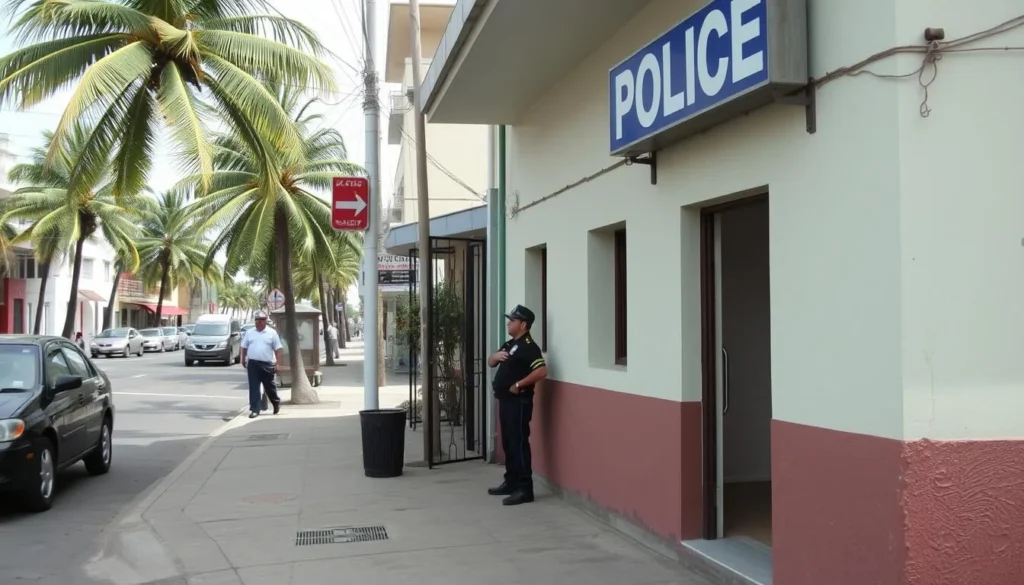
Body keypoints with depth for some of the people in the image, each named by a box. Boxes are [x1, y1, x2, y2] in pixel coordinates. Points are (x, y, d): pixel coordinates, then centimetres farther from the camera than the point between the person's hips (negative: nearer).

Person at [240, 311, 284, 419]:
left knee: (269, 387, 10)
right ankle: (254, 410, -1)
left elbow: (278, 349, -2)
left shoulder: (272, 333, 0)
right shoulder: (249, 332, 8)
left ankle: (276, 403, 35)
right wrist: (243, 360, 10)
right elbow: (244, 347, 14)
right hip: (252, 364, 2)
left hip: (267, 365, -1)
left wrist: (277, 363, -9)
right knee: (254, 388, -2)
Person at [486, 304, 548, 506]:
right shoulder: (510, 344, 16)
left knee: (519, 444, -9)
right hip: (505, 400, 10)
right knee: (508, 443, 15)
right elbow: (490, 363, 22)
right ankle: (511, 482, 24)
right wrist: (496, 356, -1)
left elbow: (542, 371, -26)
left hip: (518, 402, -10)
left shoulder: (529, 347, -15)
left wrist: (519, 385, -21)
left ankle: (525, 489, -7)